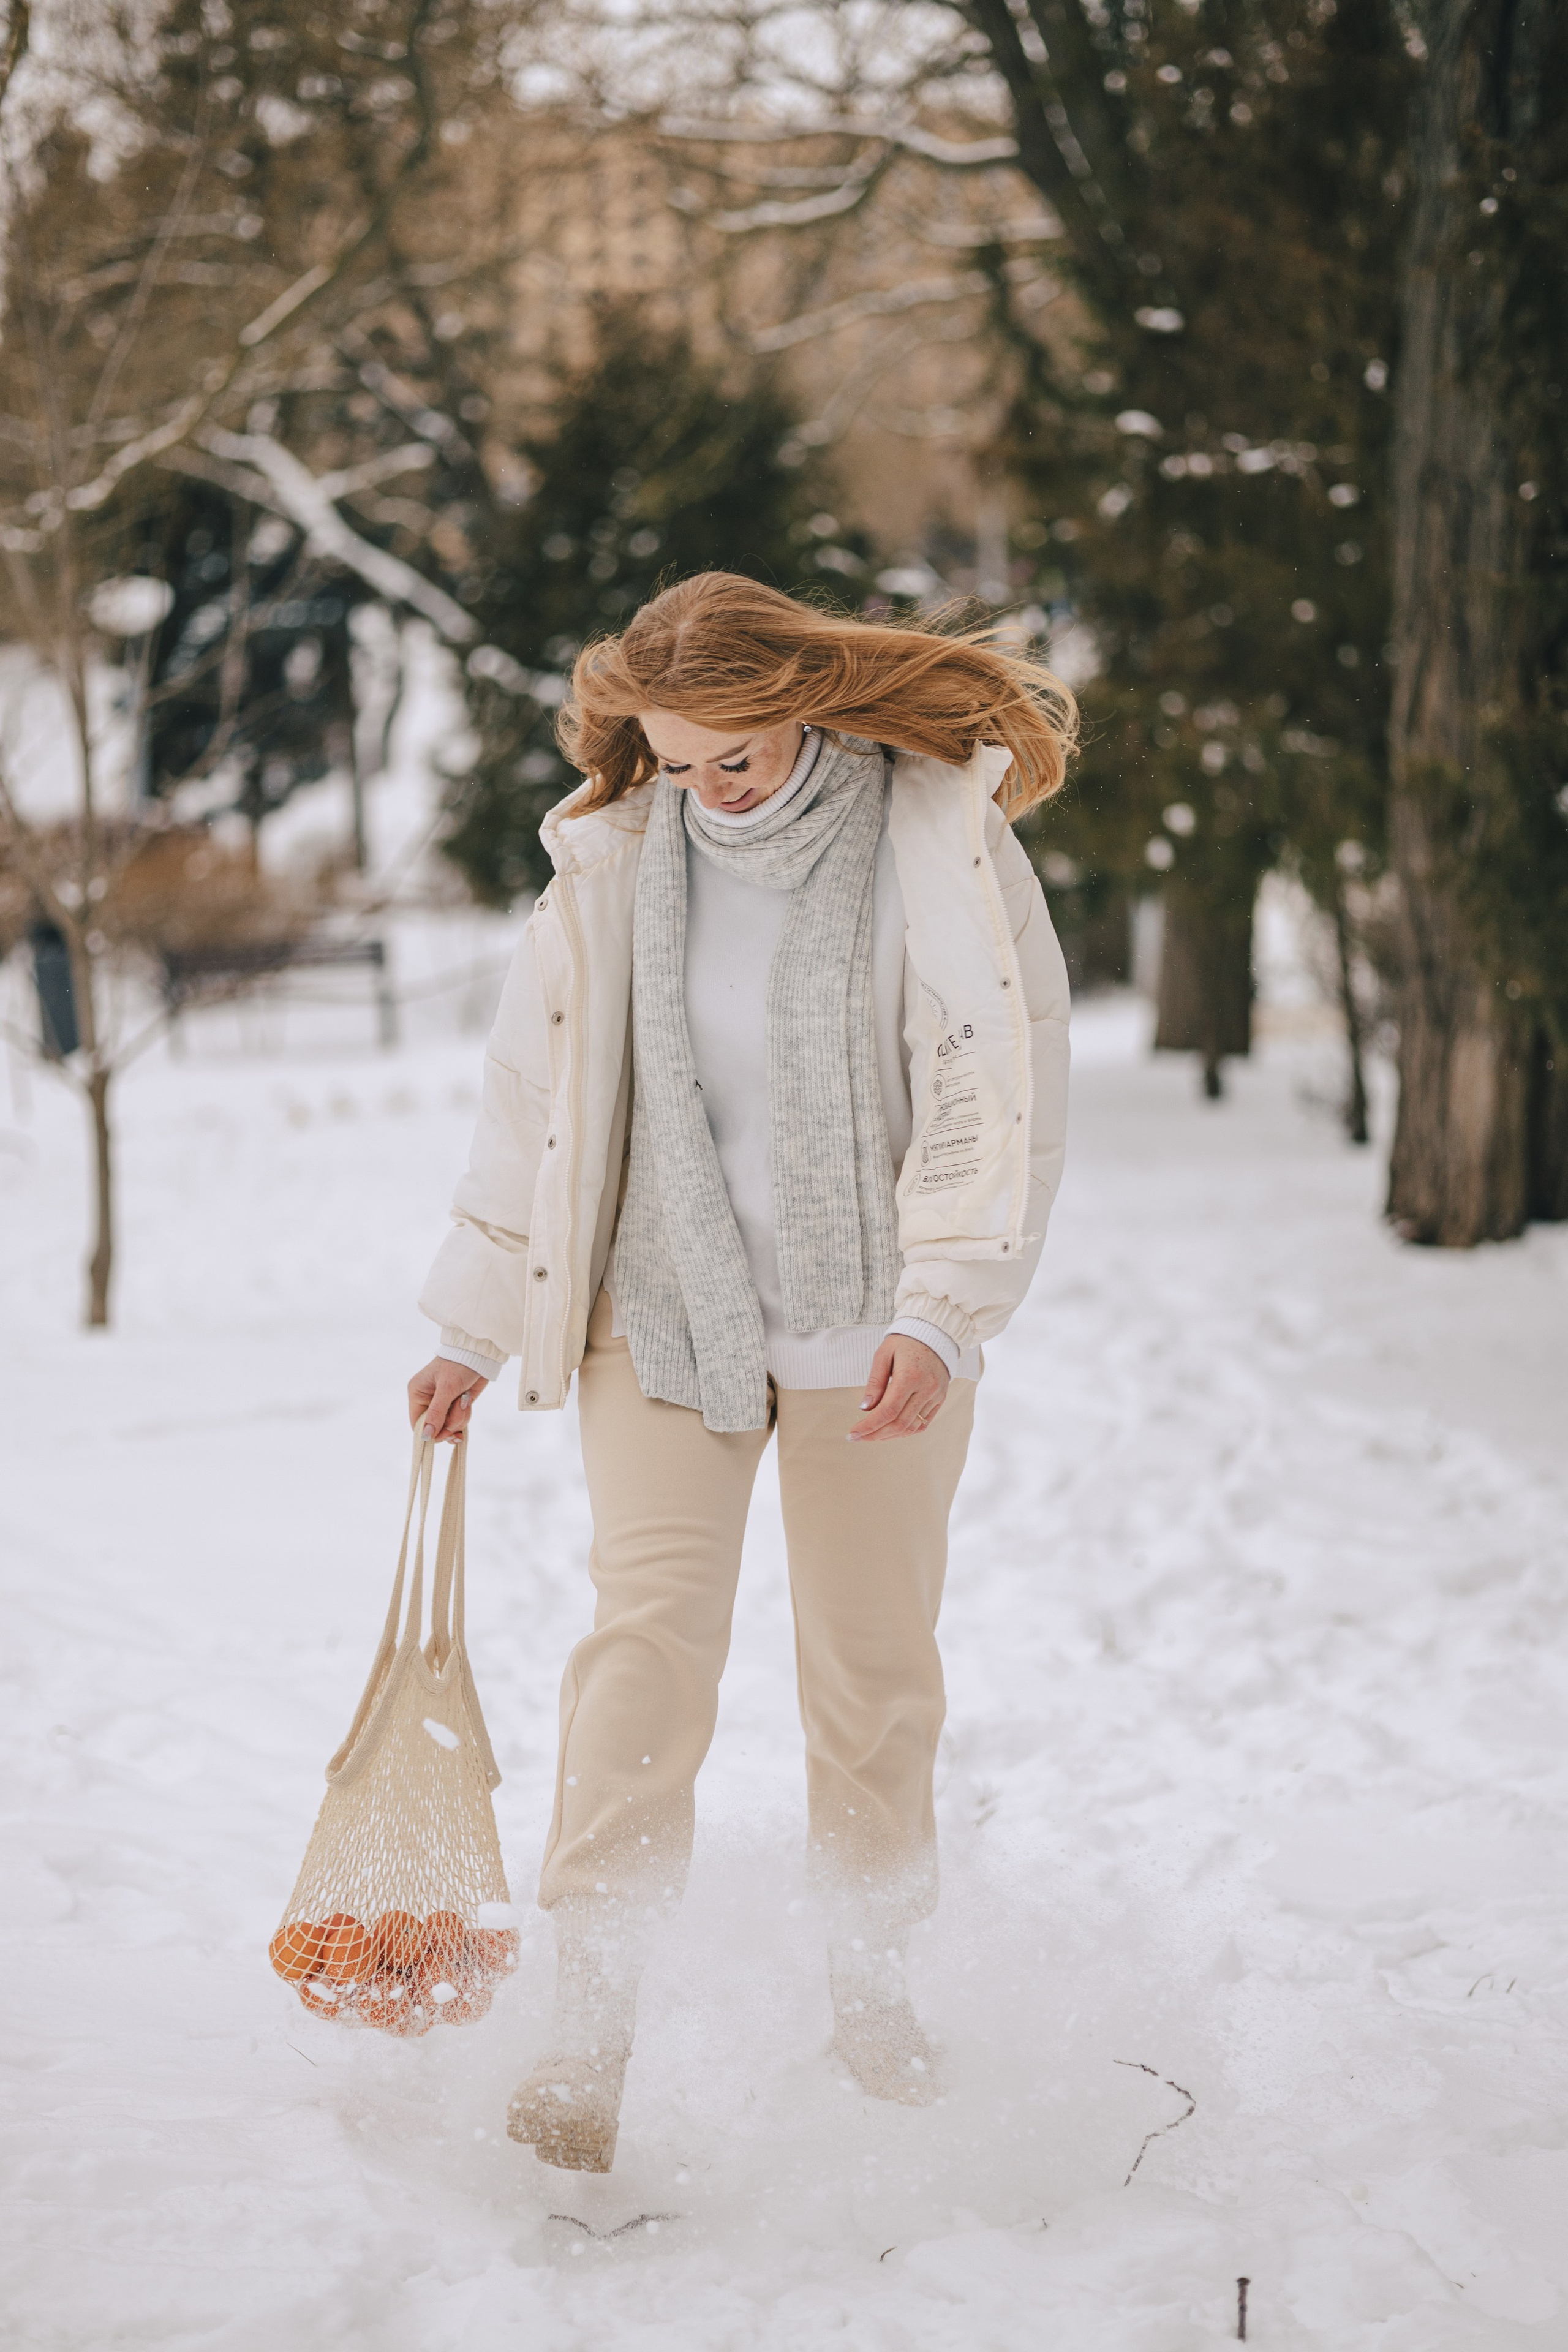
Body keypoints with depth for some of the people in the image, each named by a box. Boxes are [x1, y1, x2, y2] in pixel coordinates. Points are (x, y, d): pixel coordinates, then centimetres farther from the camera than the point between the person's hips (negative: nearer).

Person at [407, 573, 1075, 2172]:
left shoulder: (940, 836, -11)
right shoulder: (616, 857, -4)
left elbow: (1003, 1092, -13)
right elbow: (537, 1086, 5)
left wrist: (941, 1310, -23)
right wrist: (474, 1330, 8)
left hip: (870, 1324, 0)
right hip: (662, 1305, 1)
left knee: (875, 1662, 9)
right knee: (647, 1632, -11)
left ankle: (869, 1983, 28)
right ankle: (589, 2029, -9)